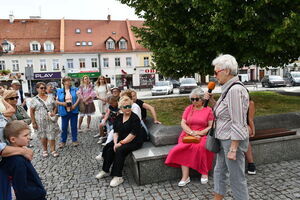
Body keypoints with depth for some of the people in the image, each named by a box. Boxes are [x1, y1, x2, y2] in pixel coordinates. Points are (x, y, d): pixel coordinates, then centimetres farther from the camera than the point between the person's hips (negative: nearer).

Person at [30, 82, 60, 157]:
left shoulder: (50, 98, 6)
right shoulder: (34, 100, -2)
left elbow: (55, 107, 12)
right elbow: (31, 112, -1)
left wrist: (54, 112, -10)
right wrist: (33, 122, -5)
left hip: (51, 120, 1)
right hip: (40, 122, -1)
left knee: (52, 135, 1)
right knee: (43, 136, 10)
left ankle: (53, 150, 14)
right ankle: (45, 150, 28)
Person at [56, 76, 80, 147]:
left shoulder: (75, 89, 4)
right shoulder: (59, 91, 4)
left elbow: (79, 97, -2)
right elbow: (56, 101, 5)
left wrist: (75, 105, -14)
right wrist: (62, 103, -14)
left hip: (74, 111, 0)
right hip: (64, 112, 0)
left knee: (74, 126, 8)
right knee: (64, 127, 5)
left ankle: (74, 140, 22)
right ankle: (63, 141, 21)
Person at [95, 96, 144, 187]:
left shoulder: (135, 118, -14)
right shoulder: (119, 117, 7)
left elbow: (133, 134, -21)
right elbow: (115, 132, 6)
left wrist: (121, 143, -21)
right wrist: (115, 143, -10)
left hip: (134, 142, -7)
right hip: (121, 140, 7)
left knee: (120, 150, -28)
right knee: (108, 148, -13)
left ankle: (117, 177, -19)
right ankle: (105, 171, 3)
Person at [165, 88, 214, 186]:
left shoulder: (208, 110, 6)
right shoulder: (188, 109, 13)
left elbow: (211, 126, 1)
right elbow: (183, 123, 5)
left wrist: (200, 133, -13)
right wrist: (192, 132, -10)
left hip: (203, 135, -2)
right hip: (188, 135, 2)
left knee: (200, 147, -33)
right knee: (184, 148, -28)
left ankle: (204, 173, -12)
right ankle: (185, 177, -22)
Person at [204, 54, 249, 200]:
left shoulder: (235, 90, -22)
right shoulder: (228, 88, 8)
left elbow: (237, 123, -24)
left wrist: (233, 149, -22)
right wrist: (211, 100, 4)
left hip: (233, 140, -10)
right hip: (224, 138, 10)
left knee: (236, 178, 5)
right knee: (219, 171, 21)